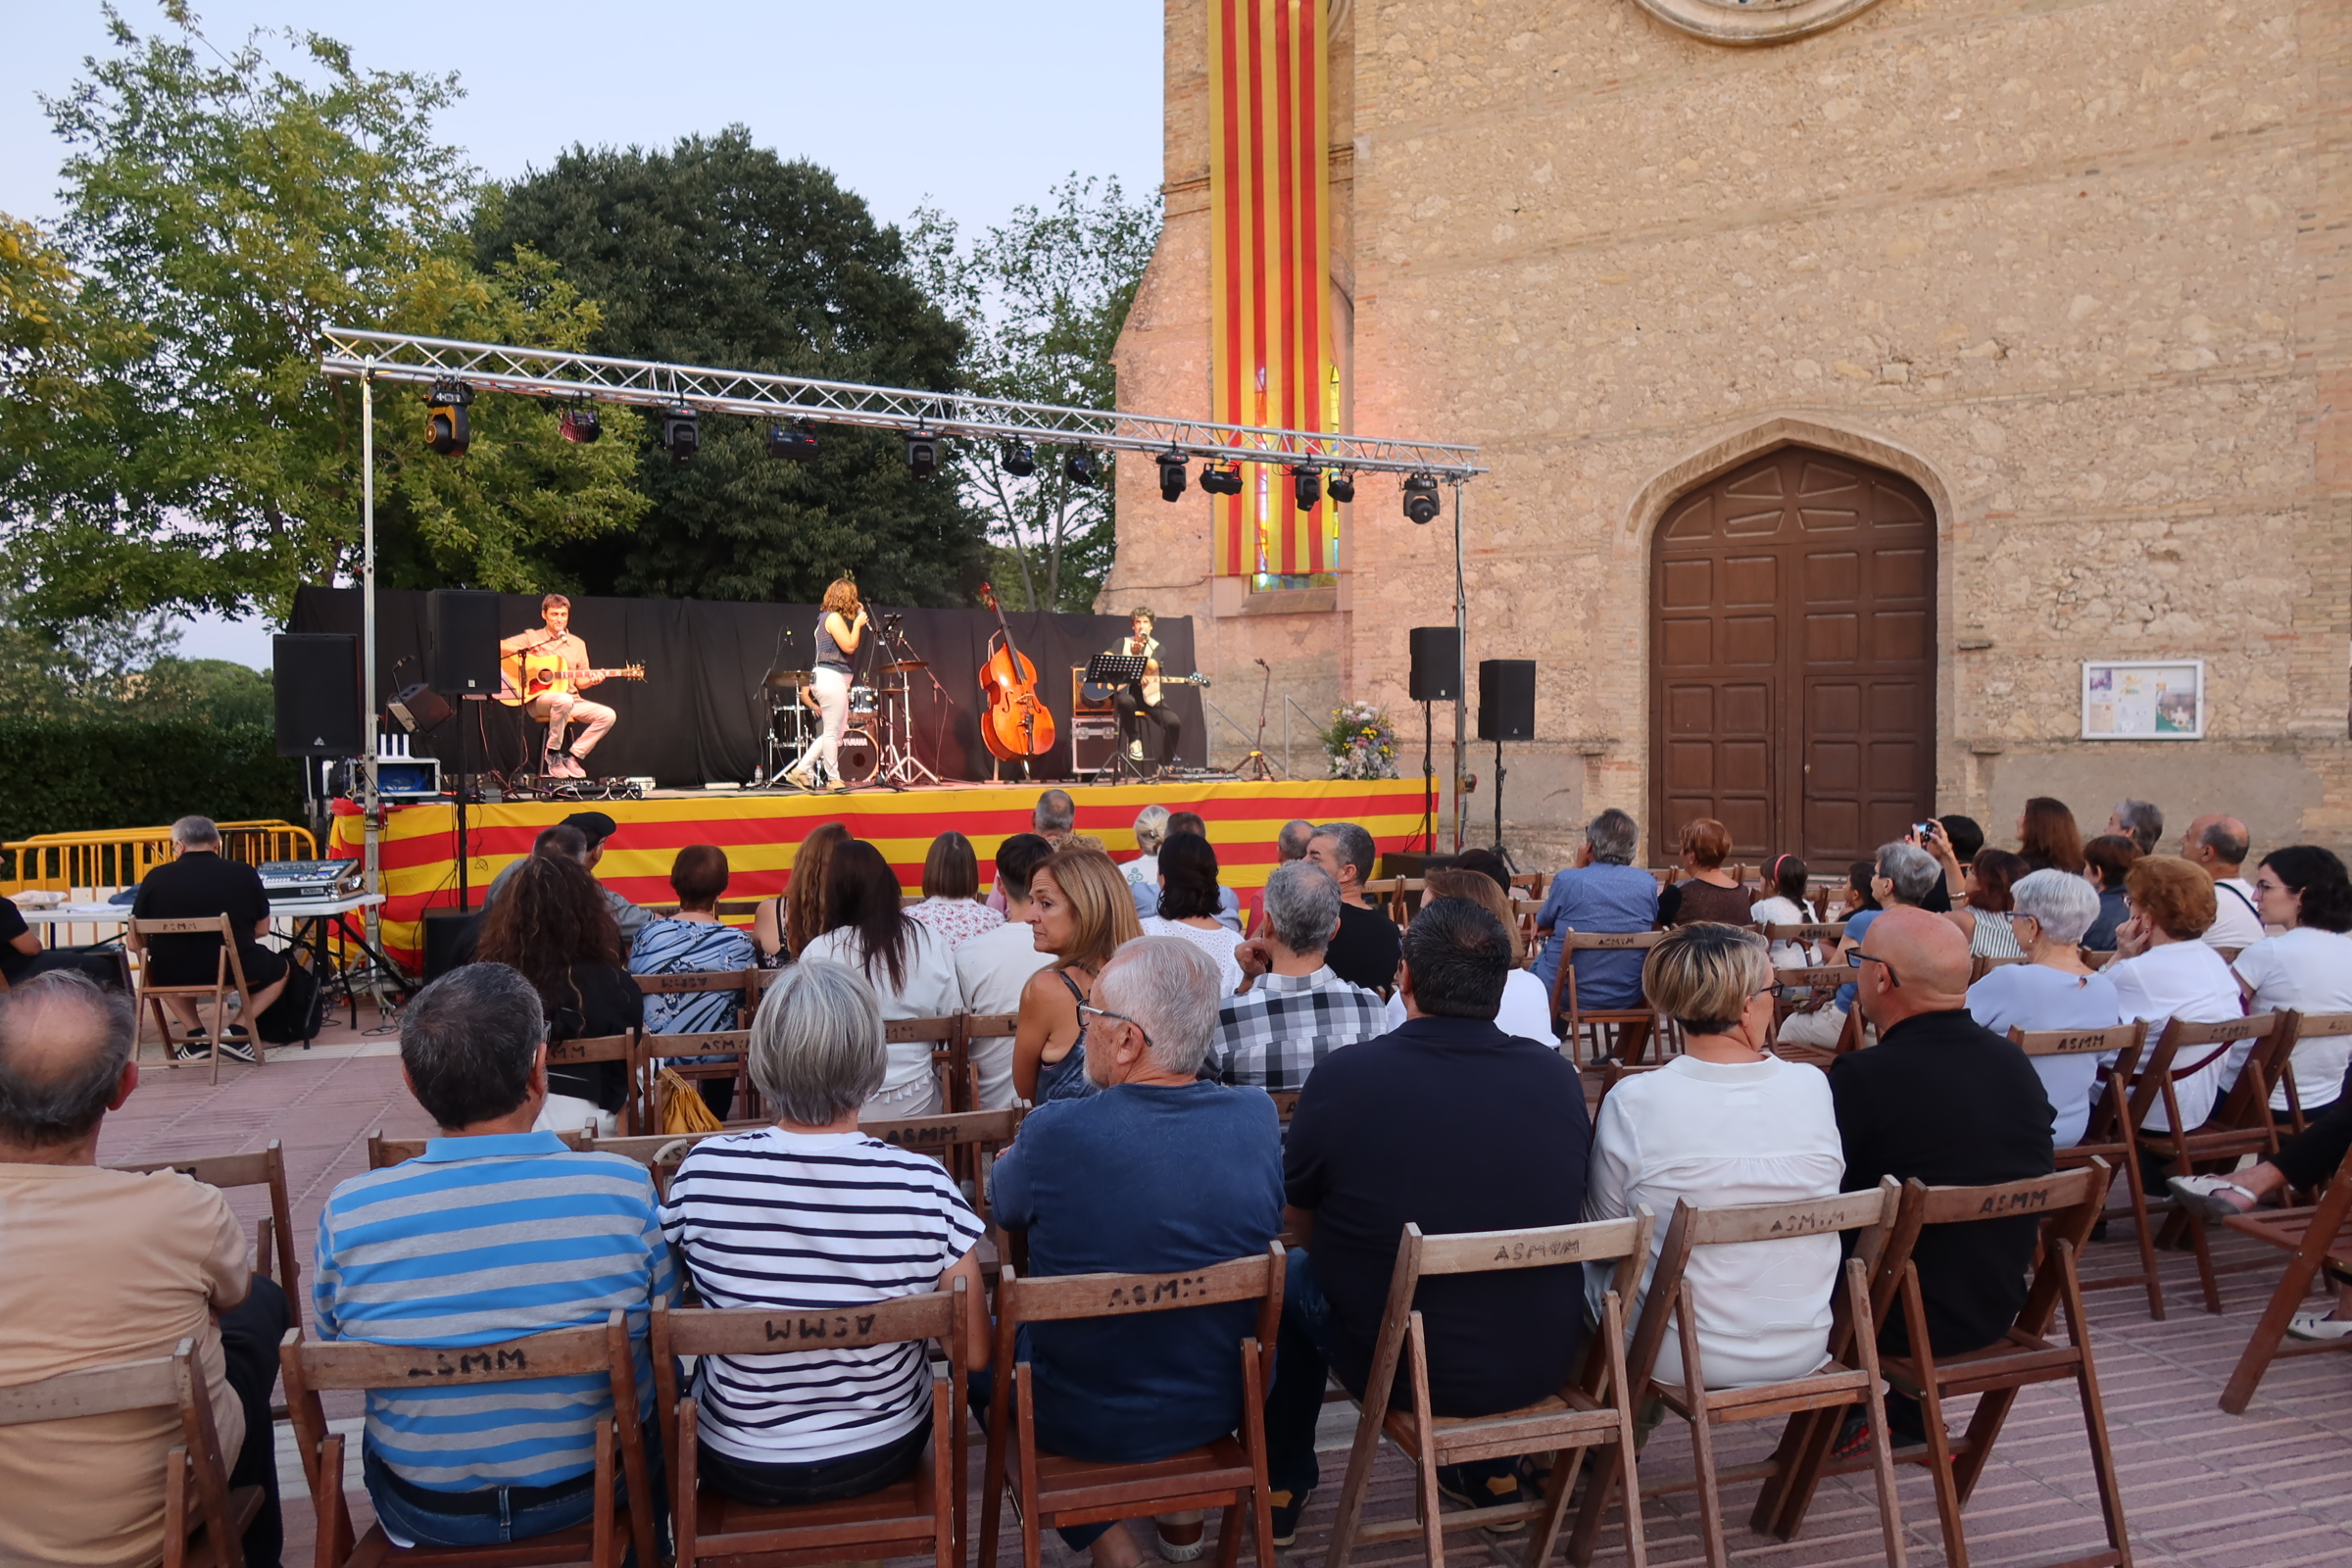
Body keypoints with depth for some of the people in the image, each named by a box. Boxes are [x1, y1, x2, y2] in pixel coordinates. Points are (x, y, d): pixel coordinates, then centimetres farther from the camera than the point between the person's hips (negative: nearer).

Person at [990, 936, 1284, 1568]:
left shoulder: (1053, 1134, -27)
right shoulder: (1258, 1118, -16)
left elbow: (1005, 1207, -4)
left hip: (1083, 1422, -3)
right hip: (1220, 1407, 4)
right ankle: (1182, 1509, 39)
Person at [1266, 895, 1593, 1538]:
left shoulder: (1343, 1077, -19)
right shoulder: (1558, 1076, -10)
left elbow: (1302, 1223, -2)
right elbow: (1563, 1213, 8)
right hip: (1543, 1365, 3)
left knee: (1294, 1275, 25)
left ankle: (1282, 1487, 39)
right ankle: (1493, 1469, 43)